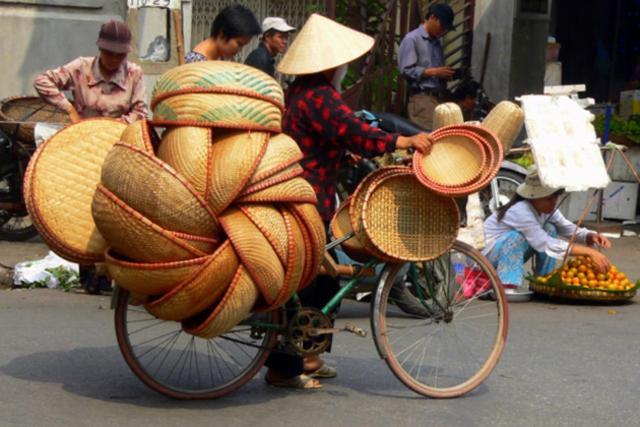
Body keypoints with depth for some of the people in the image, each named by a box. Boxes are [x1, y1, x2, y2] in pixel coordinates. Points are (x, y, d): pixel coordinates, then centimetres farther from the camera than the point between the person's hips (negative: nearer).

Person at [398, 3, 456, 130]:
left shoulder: (436, 42, 19)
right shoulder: (412, 39, -4)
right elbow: (406, 70, -13)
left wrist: (445, 75, 2)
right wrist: (434, 72, -15)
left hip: (436, 97, 7)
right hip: (421, 98, -7)